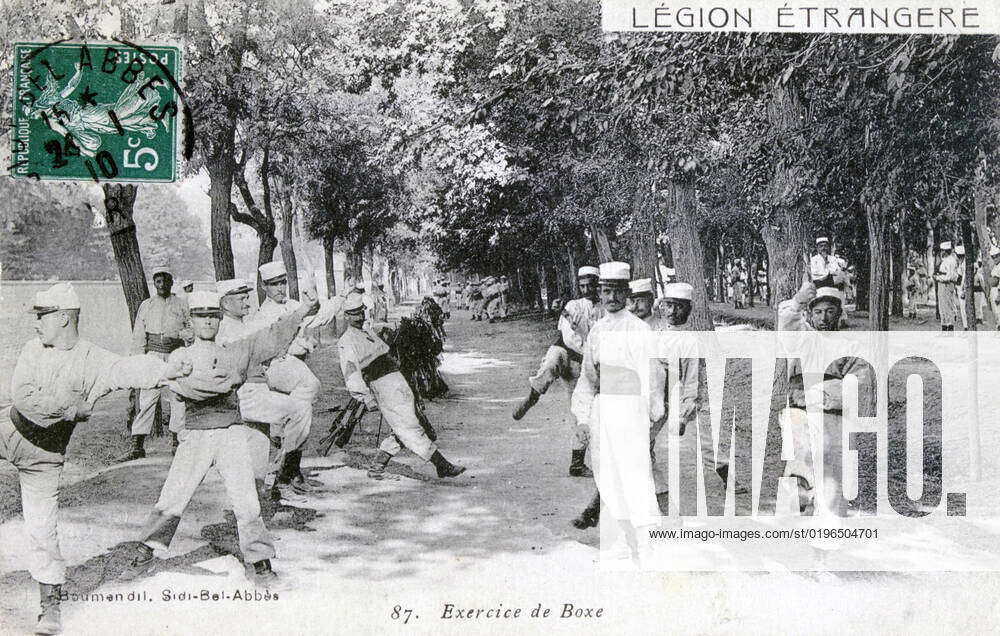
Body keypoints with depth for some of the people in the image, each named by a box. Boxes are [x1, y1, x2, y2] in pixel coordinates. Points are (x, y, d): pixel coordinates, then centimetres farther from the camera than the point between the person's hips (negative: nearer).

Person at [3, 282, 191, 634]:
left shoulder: (94, 362, -16)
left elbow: (132, 369, -32)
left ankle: (50, 606, 14)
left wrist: (168, 369, -48)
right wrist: (70, 406, -14)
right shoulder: (34, 348, -4)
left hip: (43, 455, -3)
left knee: (42, 529, 2)